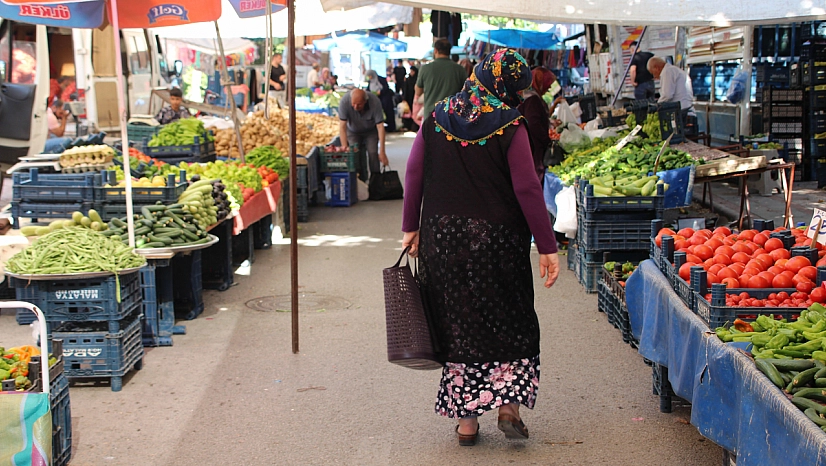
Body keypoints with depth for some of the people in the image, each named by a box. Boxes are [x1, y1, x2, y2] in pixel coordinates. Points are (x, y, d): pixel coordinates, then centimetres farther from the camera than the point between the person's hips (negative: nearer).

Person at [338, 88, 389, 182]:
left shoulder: (375, 101, -34)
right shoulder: (344, 102, -34)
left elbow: (380, 127, -32)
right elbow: (342, 126, -32)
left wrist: (382, 152, -34)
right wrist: (344, 147, -39)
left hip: (371, 131, 0)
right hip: (353, 131, 1)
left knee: (373, 153, -15)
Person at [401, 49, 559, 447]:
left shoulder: (437, 119, 2)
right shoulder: (509, 127, -10)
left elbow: (414, 175, 3)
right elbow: (527, 190, -12)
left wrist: (411, 228, 13)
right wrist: (547, 247, -7)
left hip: (442, 236, 3)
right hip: (497, 238, -3)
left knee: (458, 324, 10)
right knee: (512, 322, 14)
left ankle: (467, 420, 13)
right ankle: (508, 406, 6)